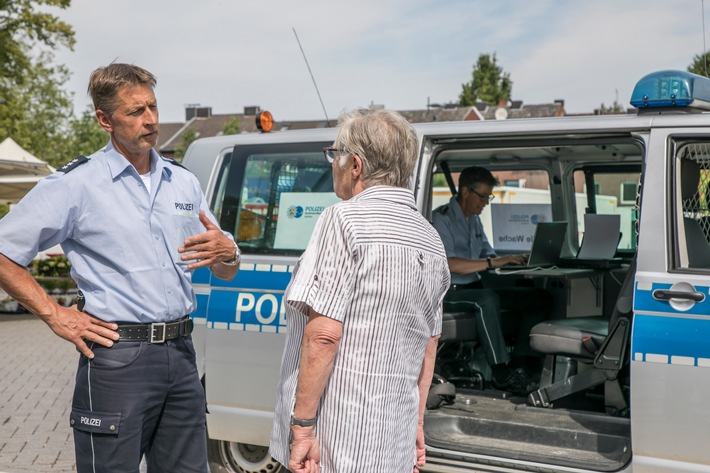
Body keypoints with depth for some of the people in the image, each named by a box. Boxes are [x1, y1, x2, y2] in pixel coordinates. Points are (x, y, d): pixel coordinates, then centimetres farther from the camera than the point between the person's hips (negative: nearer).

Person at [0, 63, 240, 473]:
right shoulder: (76, 184, -4)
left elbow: (226, 272, 17)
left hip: (181, 353, 5)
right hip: (118, 358, -5)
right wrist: (55, 316, -9)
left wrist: (226, 252, -6)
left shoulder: (183, 182, 12)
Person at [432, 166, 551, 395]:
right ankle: (502, 373, -33)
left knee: (541, 297, -9)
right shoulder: (442, 218, -8)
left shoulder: (474, 220, 19)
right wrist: (492, 262, -25)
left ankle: (520, 365, -17)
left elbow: (488, 255, 22)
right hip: (450, 292, -8)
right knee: (488, 299, -40)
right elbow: (449, 264, -21)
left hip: (475, 288, 8)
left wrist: (513, 260, 1)